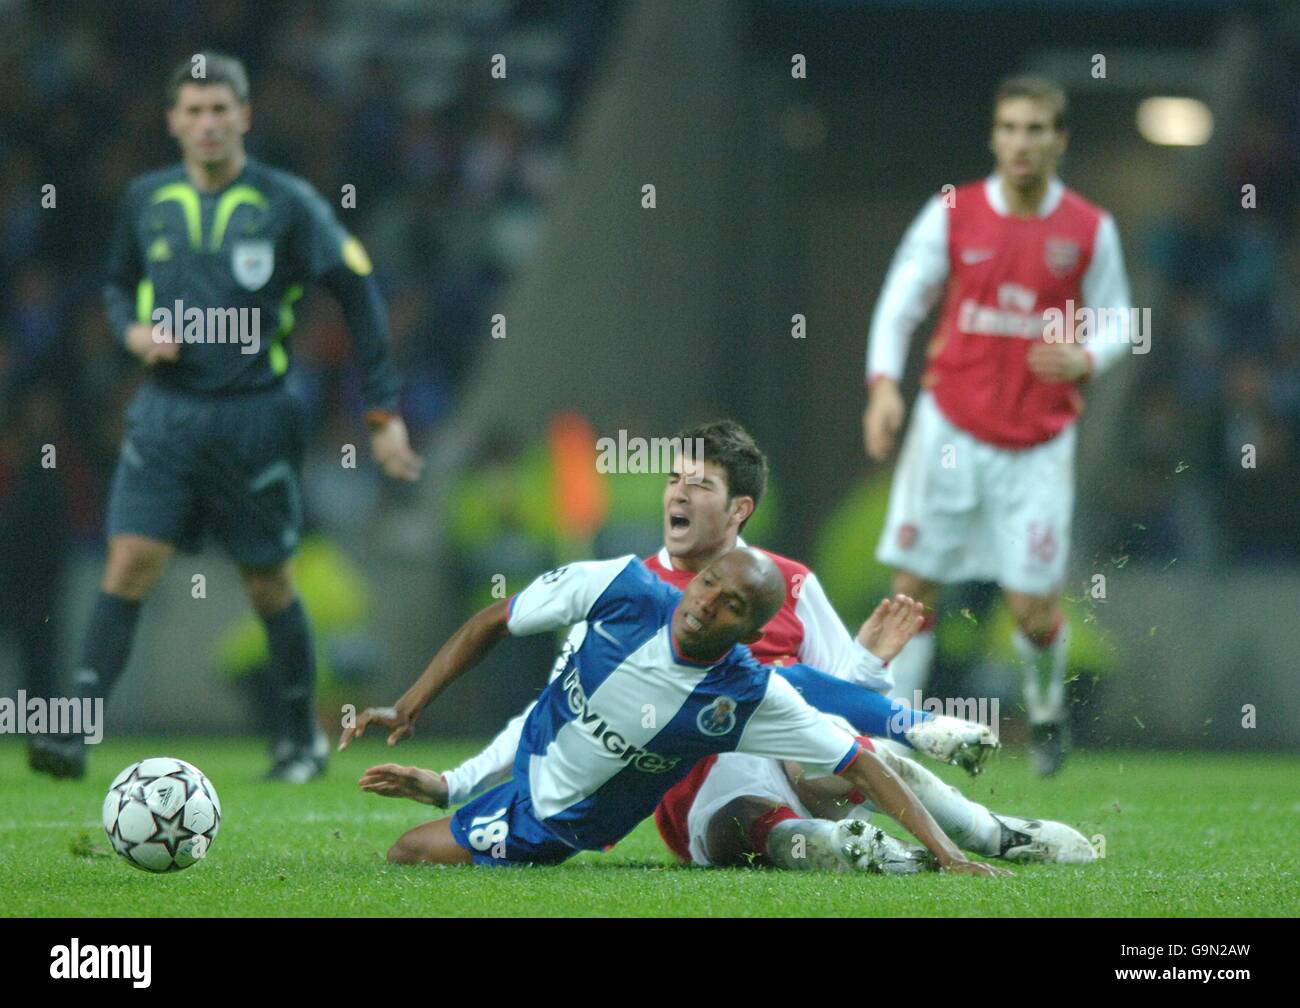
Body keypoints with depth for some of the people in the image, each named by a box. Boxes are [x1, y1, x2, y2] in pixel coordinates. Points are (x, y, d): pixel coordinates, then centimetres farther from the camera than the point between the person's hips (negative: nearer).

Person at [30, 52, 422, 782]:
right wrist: (134, 332, -2)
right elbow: (120, 284, 22)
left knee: (270, 586, 7)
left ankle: (303, 735, 25)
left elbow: (360, 294, -1)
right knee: (130, 564, -11)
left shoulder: (287, 204, -5)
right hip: (167, 413, 2)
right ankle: (77, 730, -15)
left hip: (254, 415, -2)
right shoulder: (147, 201, 5)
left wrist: (384, 412, -4)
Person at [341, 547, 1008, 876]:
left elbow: (861, 768, -25)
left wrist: (947, 856, -33)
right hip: (532, 756, 3)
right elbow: (493, 623, -12)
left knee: (408, 856, -2)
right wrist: (408, 709, -13)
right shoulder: (622, 588, -25)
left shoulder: (752, 698, -30)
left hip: (564, 821, -3)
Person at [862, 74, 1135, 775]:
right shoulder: (951, 214, -2)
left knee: (1033, 607, -3)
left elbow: (1118, 321, 7)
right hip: (950, 427, 0)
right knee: (914, 586, -5)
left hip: (1038, 441, 0)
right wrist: (884, 381, -16)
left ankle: (1047, 710, 28)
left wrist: (1084, 357, -15)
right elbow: (901, 301, 0)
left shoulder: (1091, 230, -1)